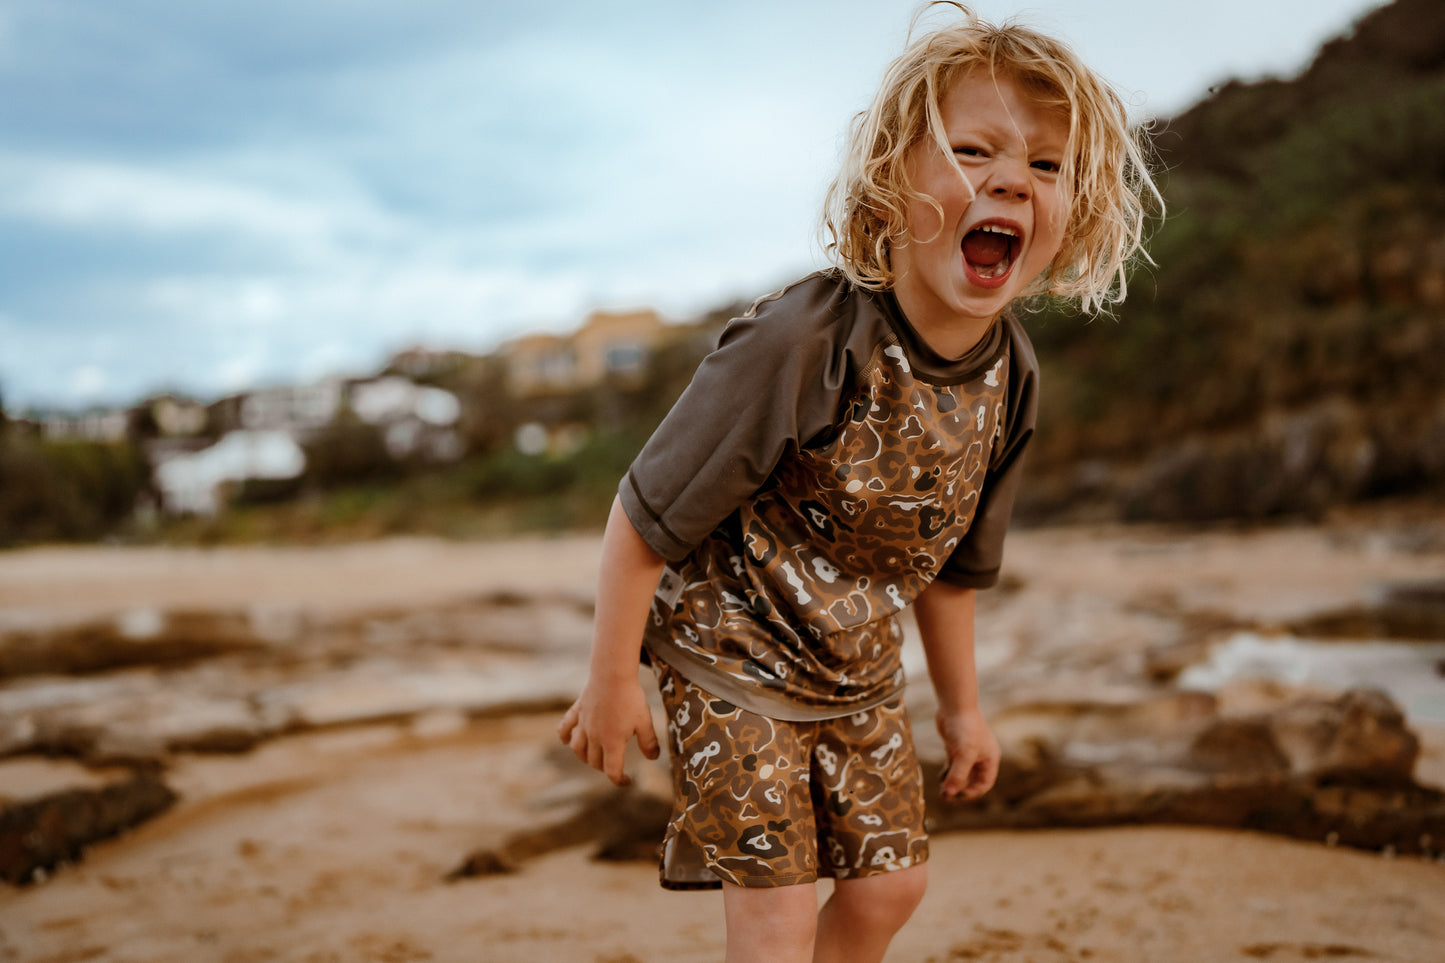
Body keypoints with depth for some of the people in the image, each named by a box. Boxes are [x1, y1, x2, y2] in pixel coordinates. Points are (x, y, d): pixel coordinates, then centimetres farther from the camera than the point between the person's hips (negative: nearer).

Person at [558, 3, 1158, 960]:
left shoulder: (1011, 375, -9)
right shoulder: (802, 344, -30)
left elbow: (952, 559, 7)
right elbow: (647, 515, -22)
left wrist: (962, 703, 15)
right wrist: (612, 681, -14)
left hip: (860, 679, 6)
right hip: (733, 662, -6)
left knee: (891, 881, 14)